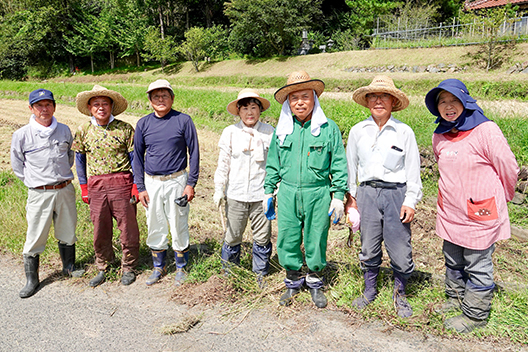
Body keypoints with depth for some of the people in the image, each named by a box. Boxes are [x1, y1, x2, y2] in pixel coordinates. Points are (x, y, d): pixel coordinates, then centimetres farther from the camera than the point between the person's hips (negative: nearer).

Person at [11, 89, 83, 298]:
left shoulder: (64, 131, 3)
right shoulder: (21, 135, -6)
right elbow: (17, 165, 6)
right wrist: (35, 183, 5)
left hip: (65, 189, 3)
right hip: (39, 194, -2)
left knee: (67, 232, 15)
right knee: (35, 237, 3)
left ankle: (69, 267, 36)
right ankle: (32, 279, 20)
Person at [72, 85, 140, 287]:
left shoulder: (124, 128, -3)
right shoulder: (84, 131, 5)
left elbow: (135, 158, 0)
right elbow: (80, 159, 13)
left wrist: (136, 185, -4)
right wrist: (84, 188, 10)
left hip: (121, 183, -2)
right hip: (96, 185, 3)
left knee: (128, 227, 4)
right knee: (100, 229, 10)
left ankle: (128, 268, 23)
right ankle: (103, 268, 29)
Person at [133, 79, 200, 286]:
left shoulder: (183, 121, -4)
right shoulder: (143, 124, 5)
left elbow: (194, 153, -2)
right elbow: (138, 156, 10)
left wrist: (191, 184, -7)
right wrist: (140, 187, 4)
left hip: (176, 181, -3)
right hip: (152, 183, 3)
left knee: (179, 226, 5)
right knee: (155, 227, 11)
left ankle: (181, 268, 23)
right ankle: (159, 267, 29)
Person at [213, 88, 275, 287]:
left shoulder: (269, 132, 0)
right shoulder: (230, 132, 2)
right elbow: (223, 164, 6)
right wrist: (219, 190, 3)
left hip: (261, 194, 0)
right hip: (235, 194, 1)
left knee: (262, 236, 8)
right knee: (232, 235, 8)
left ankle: (260, 273, 29)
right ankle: (229, 273, 30)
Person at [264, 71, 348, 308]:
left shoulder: (328, 128, -2)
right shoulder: (282, 130, 6)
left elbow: (338, 165, 1)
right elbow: (273, 165, 14)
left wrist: (338, 196, -2)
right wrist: (268, 192, 13)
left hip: (318, 194, -2)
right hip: (287, 193, 3)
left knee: (316, 241, 9)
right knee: (287, 240, 8)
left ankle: (315, 283, 31)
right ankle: (293, 282, 30)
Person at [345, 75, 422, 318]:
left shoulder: (404, 132, -1)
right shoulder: (358, 131, 4)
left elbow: (413, 170, 3)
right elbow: (351, 165, 12)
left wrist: (410, 201, -1)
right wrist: (350, 195, 11)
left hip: (396, 193, -1)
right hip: (367, 193, 2)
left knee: (400, 249, 1)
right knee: (369, 247, 10)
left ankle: (399, 294, 24)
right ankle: (370, 290, 32)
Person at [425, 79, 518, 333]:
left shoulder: (485, 130, -16)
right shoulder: (439, 137, 3)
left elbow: (509, 169, -7)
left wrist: (501, 199, 6)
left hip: (480, 214, -6)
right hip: (450, 213, 6)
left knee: (477, 266, 8)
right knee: (453, 262, 21)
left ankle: (475, 315, 25)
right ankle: (456, 299, 43)